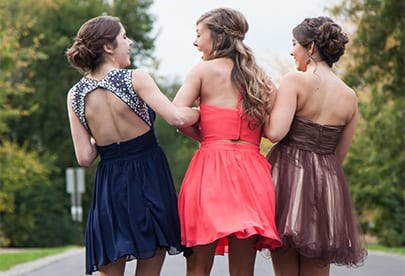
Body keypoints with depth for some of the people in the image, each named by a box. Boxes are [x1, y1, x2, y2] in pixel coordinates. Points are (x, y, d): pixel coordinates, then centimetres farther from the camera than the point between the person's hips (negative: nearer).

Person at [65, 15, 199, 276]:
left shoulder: (75, 95, 1)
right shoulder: (134, 78, -12)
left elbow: (85, 157, 0)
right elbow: (178, 118, -20)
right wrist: (202, 111, 0)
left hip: (110, 187, 3)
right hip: (149, 181, -3)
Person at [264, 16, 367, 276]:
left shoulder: (295, 81, -9)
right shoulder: (350, 96, 7)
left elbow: (275, 133, -18)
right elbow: (340, 153, 13)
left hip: (288, 175, -4)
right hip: (327, 183, 5)